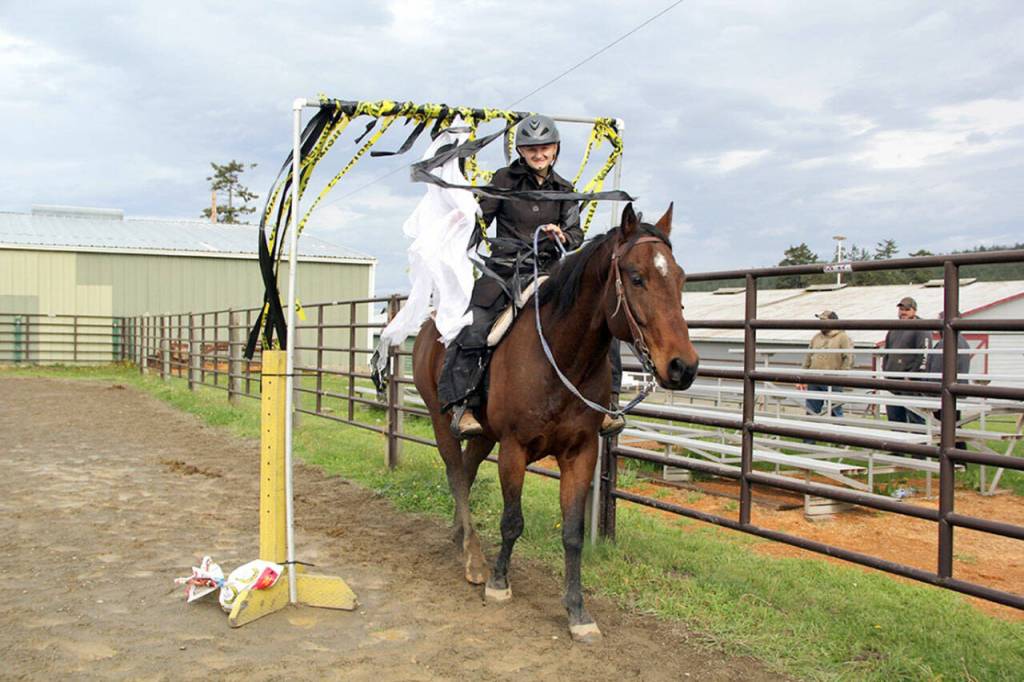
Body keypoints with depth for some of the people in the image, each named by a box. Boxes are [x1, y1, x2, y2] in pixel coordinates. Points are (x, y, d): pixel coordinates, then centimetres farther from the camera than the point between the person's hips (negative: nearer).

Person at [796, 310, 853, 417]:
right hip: (813, 382, 6)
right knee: (811, 412, 9)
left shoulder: (843, 338, -2)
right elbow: (808, 358, 16)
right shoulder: (816, 337, 14)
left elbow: (849, 359, -9)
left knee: (835, 412, 0)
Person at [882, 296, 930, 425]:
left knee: (915, 419, -7)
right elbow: (886, 354, 25)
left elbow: (923, 356, -13)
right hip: (892, 383, 8)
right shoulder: (893, 330, 19)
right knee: (894, 419, 11)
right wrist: (885, 371, 13)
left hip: (911, 384, -8)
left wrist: (911, 376, -16)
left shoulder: (921, 330, -5)